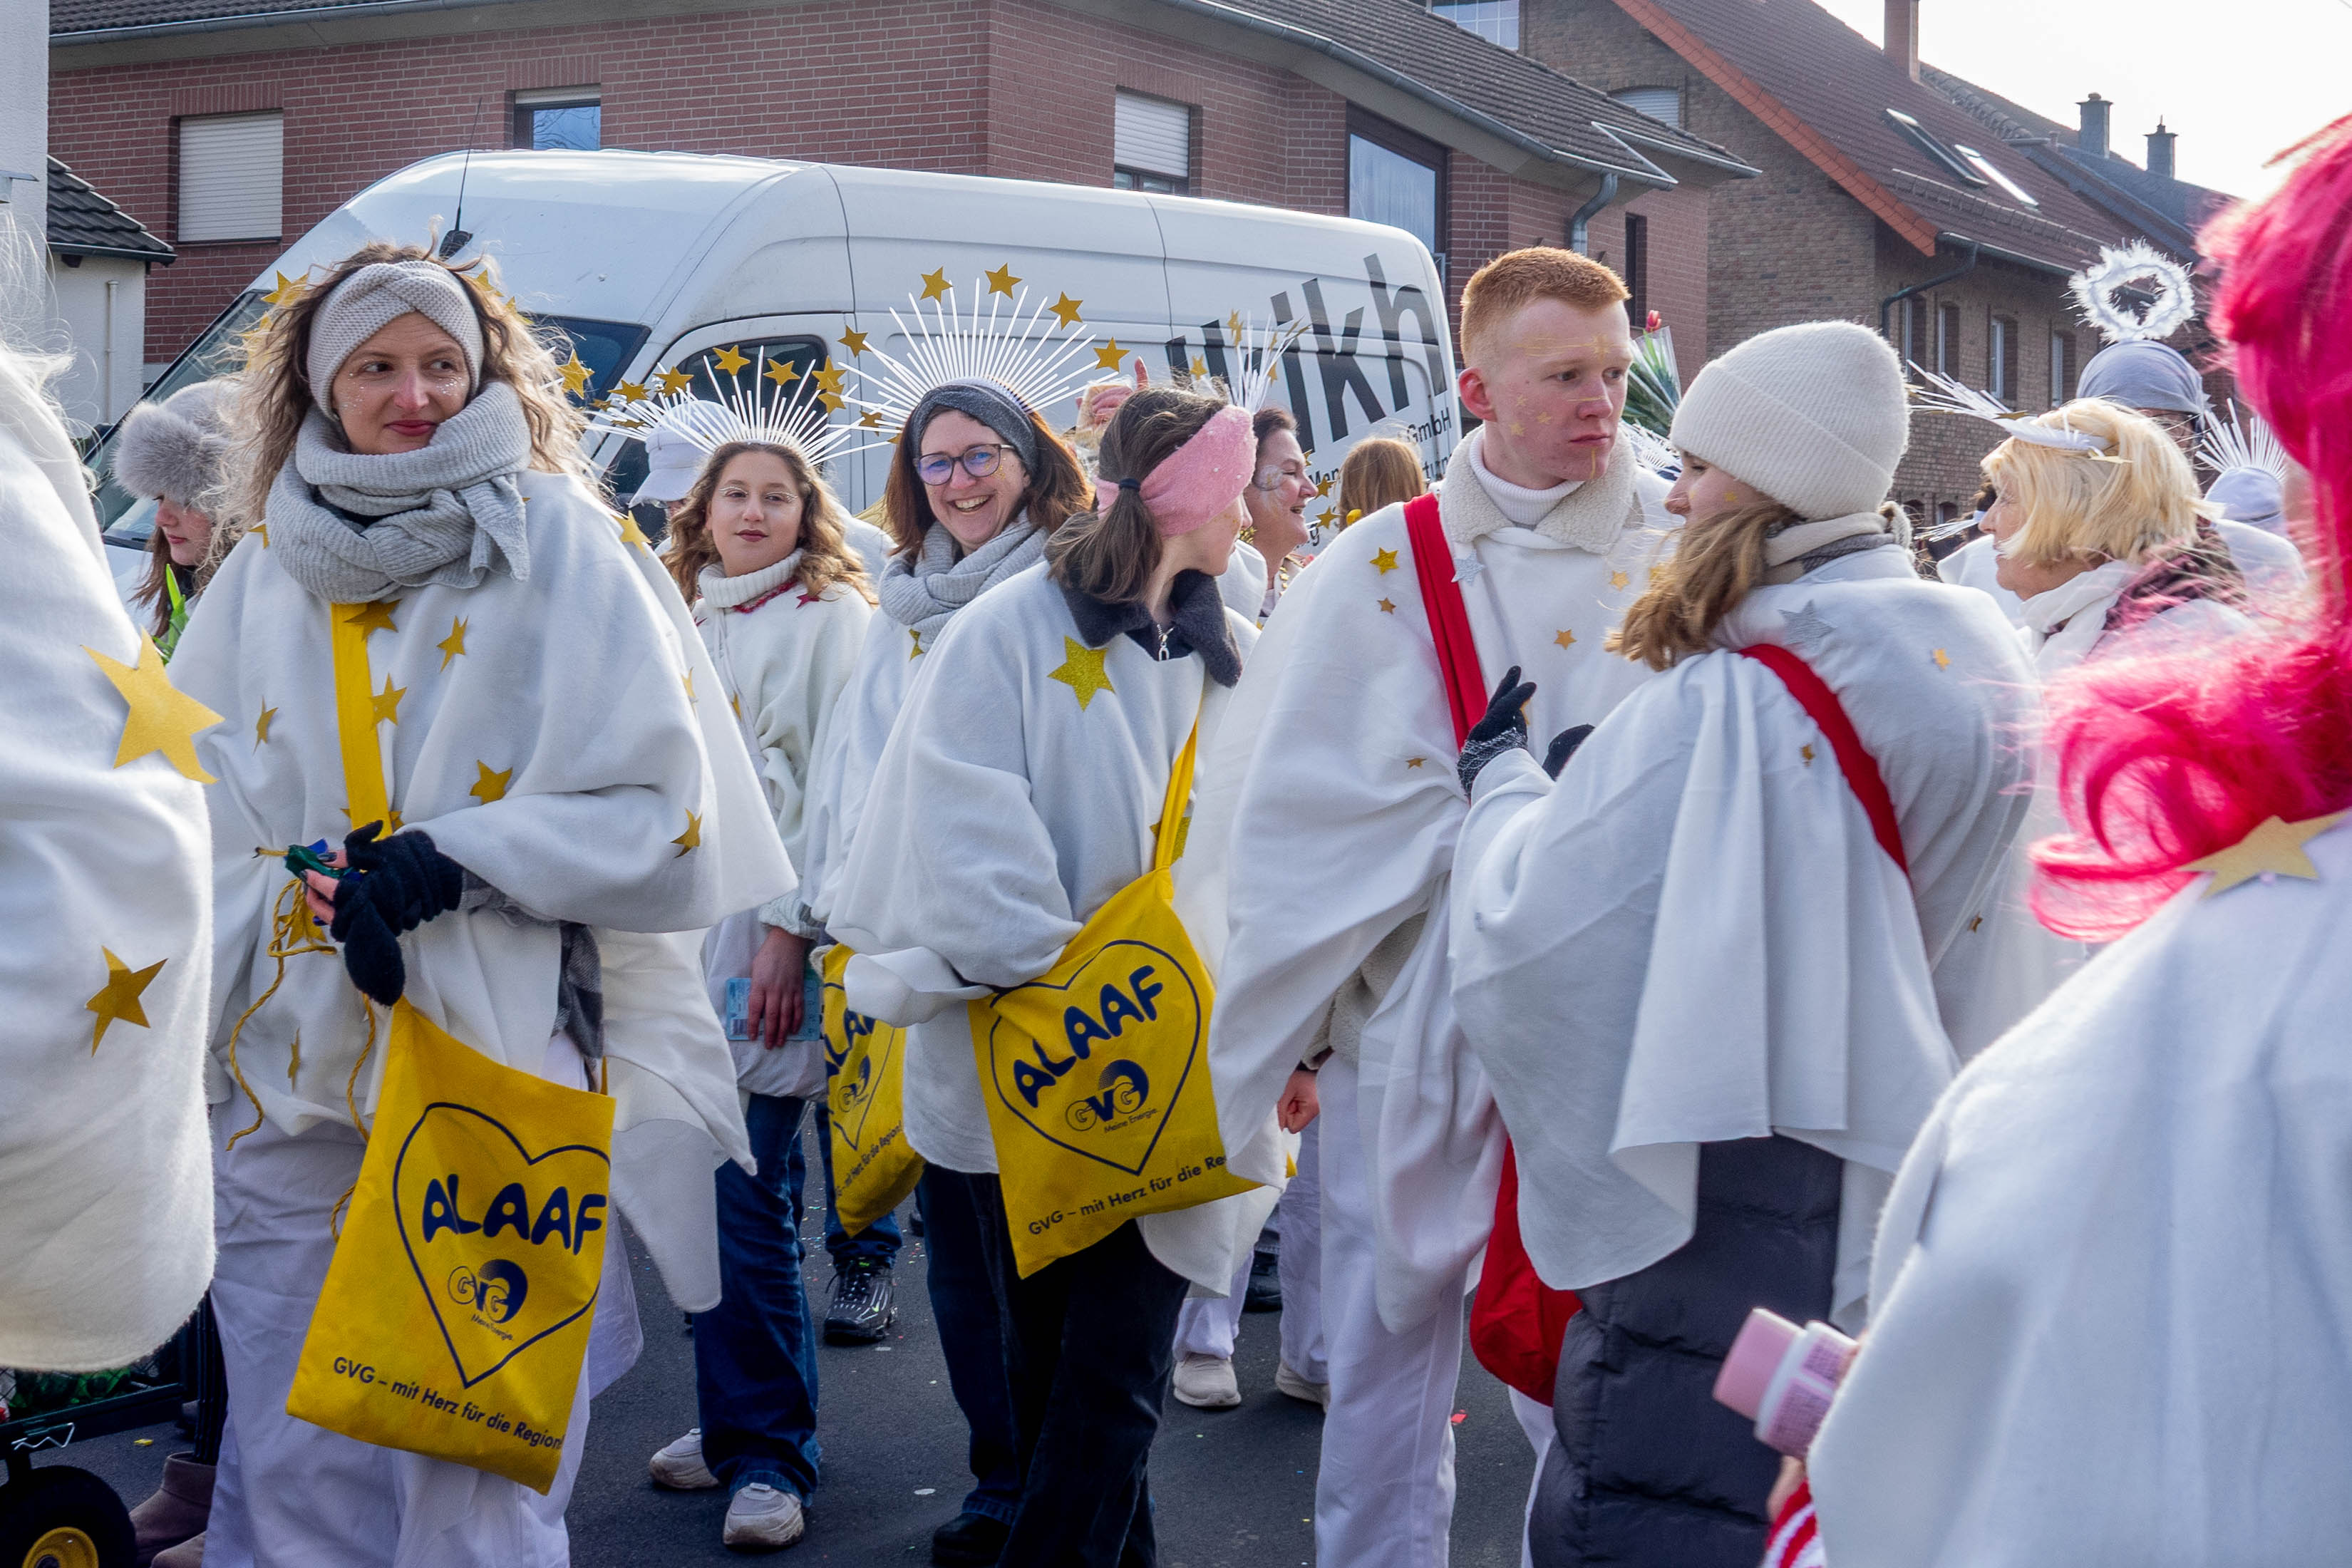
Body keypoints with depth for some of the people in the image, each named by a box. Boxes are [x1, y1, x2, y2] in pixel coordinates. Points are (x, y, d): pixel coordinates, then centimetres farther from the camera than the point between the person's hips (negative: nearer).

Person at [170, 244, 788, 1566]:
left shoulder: (562, 550, 0)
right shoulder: (263, 571, 11)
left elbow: (661, 809, -5)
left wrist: (455, 860, -14)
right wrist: (302, 901, -8)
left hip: (501, 1071, -3)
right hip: (289, 1078, 4)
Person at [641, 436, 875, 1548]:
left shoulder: (832, 617, -1)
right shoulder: (687, 627, 18)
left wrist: (791, 928, -15)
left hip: (774, 927, -6)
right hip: (687, 918, 6)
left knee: (746, 1196, -9)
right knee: (718, 1193, 7)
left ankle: (769, 1452, -1)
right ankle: (739, 1422, 18)